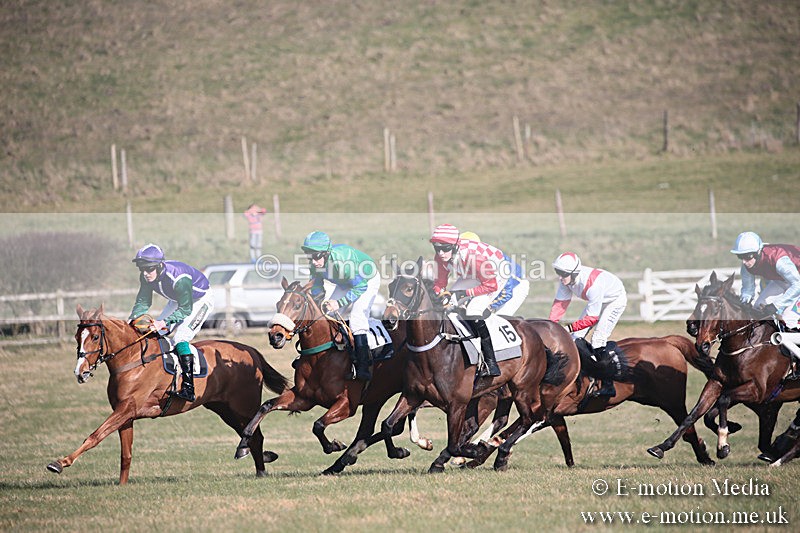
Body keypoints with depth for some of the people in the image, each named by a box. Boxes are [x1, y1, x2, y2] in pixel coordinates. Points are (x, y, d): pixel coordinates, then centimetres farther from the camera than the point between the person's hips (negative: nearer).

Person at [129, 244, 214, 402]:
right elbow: (143, 302, -8)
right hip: (178, 302, 8)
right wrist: (133, 320, -25)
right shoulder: (146, 277, -17)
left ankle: (188, 389, -29)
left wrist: (164, 322, -46)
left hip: (199, 301, -8)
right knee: (153, 333, 3)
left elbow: (186, 309, -35)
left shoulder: (179, 278, -39)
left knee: (180, 338, -23)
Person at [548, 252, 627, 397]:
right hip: (598, 300, 8)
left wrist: (569, 328, -38)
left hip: (615, 300, -8)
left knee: (598, 339, -18)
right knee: (577, 335, 3)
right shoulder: (567, 279, -20)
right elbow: (560, 303, -14)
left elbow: (592, 318, -35)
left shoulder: (593, 284, -41)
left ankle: (608, 386, -14)